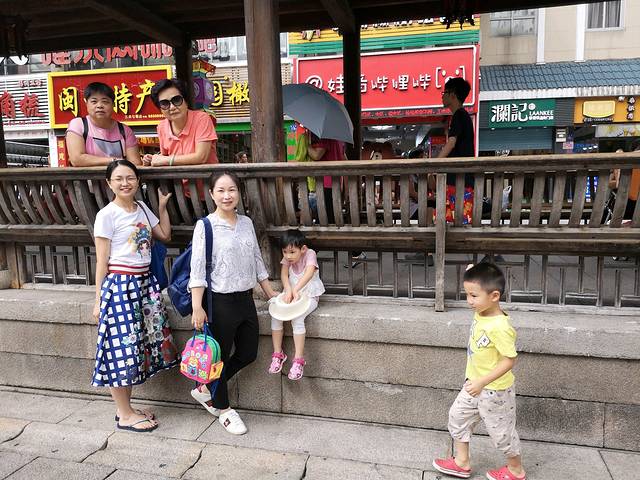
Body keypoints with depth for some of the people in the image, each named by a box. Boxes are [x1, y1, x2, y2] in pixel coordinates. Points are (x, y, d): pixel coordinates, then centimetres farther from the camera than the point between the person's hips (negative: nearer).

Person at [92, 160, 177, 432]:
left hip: (145, 283, 7)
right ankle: (125, 415, 13)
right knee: (123, 348, -1)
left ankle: (125, 408, 26)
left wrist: (162, 207, 12)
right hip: (119, 285, -7)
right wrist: (99, 300, -8)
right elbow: (102, 261, -8)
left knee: (140, 345, 11)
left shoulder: (143, 210, 11)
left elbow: (165, 236, 19)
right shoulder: (107, 215, -8)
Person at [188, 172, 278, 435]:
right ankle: (223, 407, 32)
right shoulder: (205, 226, -10)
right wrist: (197, 307, -19)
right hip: (220, 301, -6)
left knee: (248, 354, 14)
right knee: (221, 356, 9)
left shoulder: (246, 223, 7)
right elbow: (197, 269, -14)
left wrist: (271, 293, 15)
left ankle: (206, 389, 34)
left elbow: (257, 260, 14)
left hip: (246, 298, 7)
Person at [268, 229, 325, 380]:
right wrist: (288, 290, -35)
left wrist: (295, 289, -45)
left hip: (309, 295, -5)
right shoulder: (287, 258, -1)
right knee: (275, 314, -16)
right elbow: (284, 274, -15)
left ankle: (299, 360, -18)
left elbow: (309, 273, -32)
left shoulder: (310, 254, -16)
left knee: (297, 318, -28)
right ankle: (278, 354, -2)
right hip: (291, 293, 5)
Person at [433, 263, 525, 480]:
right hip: (475, 383, 9)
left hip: (495, 389, -8)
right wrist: (473, 274, -6)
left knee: (501, 430, 12)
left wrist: (482, 383, -31)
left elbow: (509, 361, -28)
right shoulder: (480, 313, -8)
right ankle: (462, 463, 33)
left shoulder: (499, 327, -32)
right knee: (457, 415, 17)